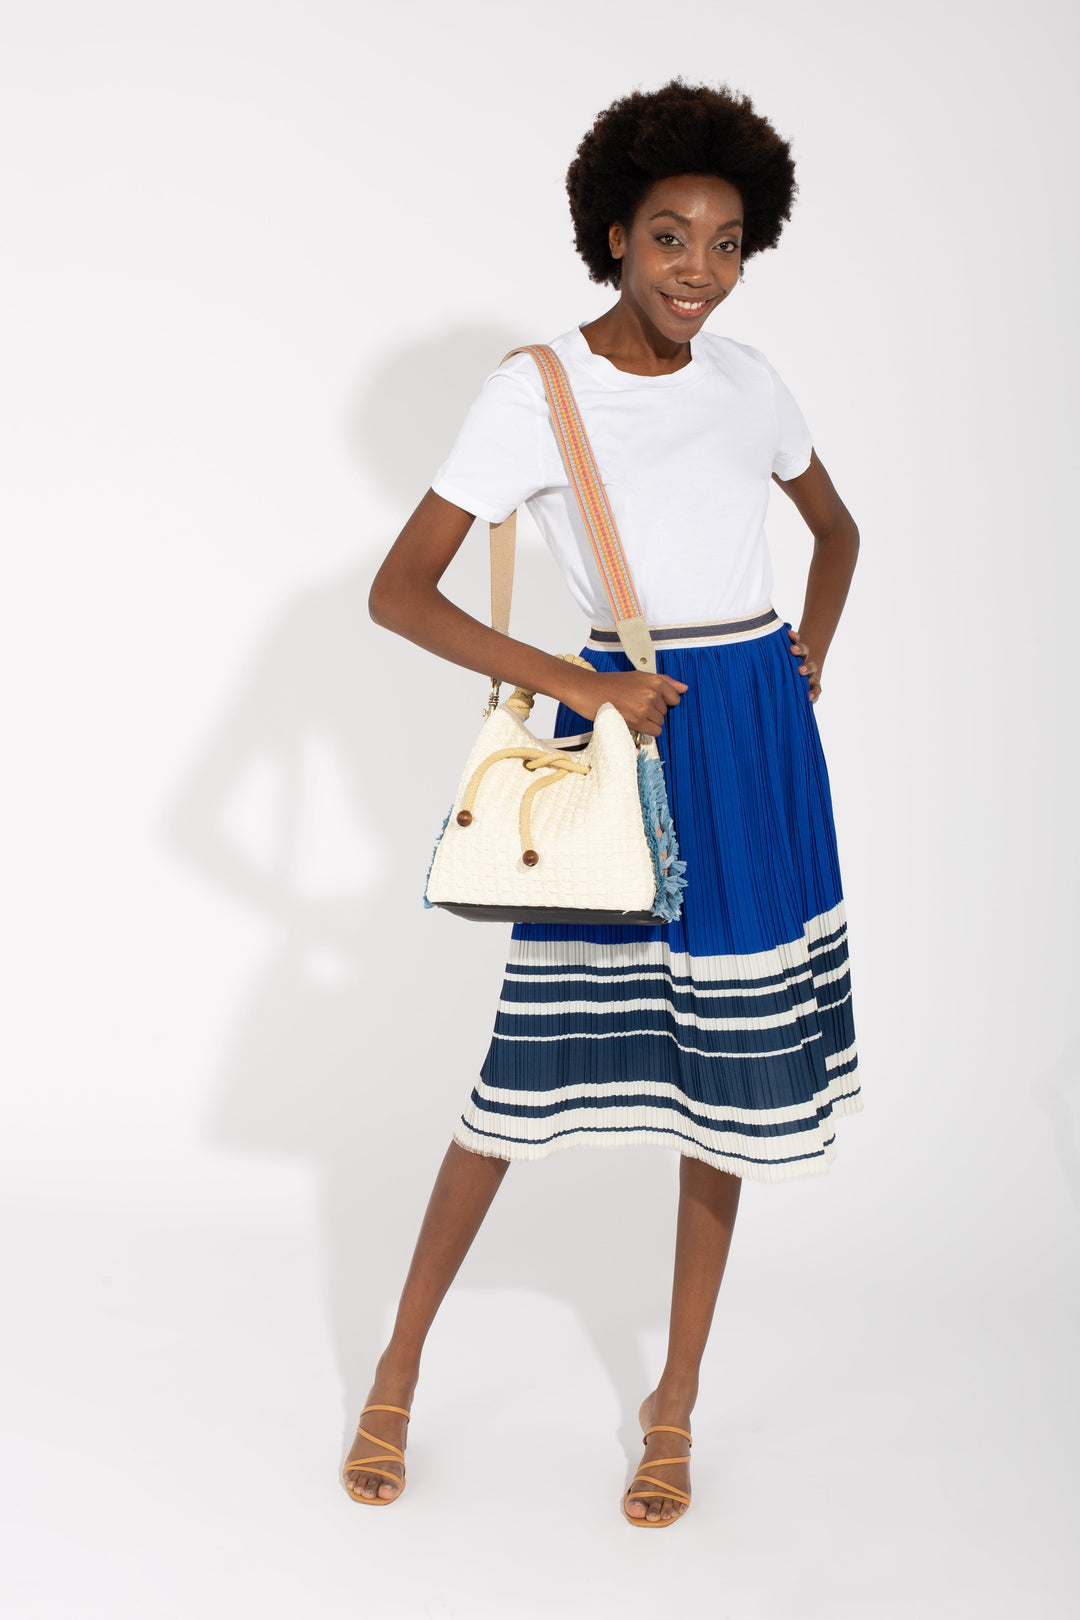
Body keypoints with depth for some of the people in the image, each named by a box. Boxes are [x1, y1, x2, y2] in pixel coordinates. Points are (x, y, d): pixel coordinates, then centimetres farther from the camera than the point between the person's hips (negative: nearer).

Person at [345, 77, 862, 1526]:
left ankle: (677, 1402, 23)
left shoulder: (746, 381, 7)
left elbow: (837, 527, 26)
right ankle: (398, 1373, 19)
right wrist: (577, 686, -16)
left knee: (729, 1067, 8)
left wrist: (813, 654, 9)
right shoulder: (537, 391, -7)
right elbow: (397, 592, -11)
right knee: (540, 1063, -1)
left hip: (760, 745, 5)